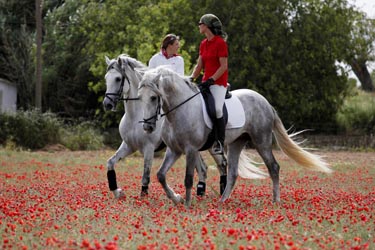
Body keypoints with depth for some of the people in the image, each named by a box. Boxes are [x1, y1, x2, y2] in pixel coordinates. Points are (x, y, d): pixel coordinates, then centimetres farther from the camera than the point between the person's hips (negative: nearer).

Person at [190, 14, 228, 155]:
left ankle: (220, 142, -17)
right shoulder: (203, 44, 14)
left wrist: (211, 80, -20)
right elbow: (199, 65, 15)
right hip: (206, 81, 8)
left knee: (217, 109, -24)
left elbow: (224, 66, -13)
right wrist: (191, 78, 1)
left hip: (218, 82, -8)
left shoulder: (220, 43, -9)